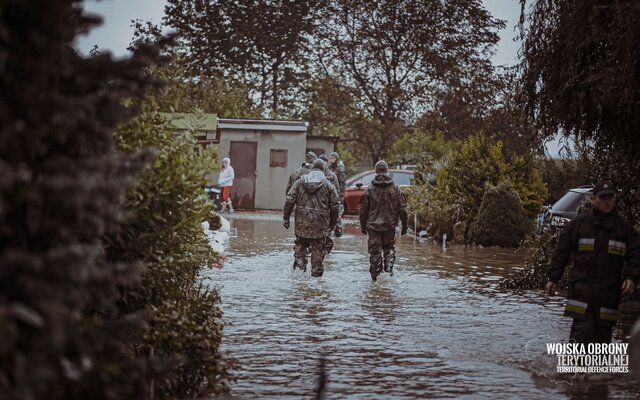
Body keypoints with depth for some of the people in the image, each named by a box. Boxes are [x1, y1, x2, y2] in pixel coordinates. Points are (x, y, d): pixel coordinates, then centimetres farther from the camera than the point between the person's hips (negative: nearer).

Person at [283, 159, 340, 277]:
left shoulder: (300, 181, 3)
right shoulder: (328, 185, 2)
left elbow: (290, 200, -1)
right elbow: (335, 206, 2)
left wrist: (286, 218, 5)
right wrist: (332, 224, 13)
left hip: (302, 221, 1)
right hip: (320, 223, -1)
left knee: (301, 243, 17)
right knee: (318, 248, 8)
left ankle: (300, 262, 1)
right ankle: (316, 270, 10)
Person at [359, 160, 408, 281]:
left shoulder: (369, 189, -5)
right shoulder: (395, 189, -3)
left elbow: (363, 210, 0)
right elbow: (402, 209, -1)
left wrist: (363, 225, 11)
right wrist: (404, 226, 7)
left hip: (373, 225, -1)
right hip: (390, 225, 1)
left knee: (375, 250, 6)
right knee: (389, 247, 17)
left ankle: (375, 273, 8)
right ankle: (389, 265, -4)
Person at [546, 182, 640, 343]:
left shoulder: (624, 227, 10)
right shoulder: (579, 223, 5)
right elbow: (562, 251, 8)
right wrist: (553, 278, 5)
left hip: (609, 291, 2)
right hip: (582, 286, -2)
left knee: (603, 330, 5)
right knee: (583, 328, -15)